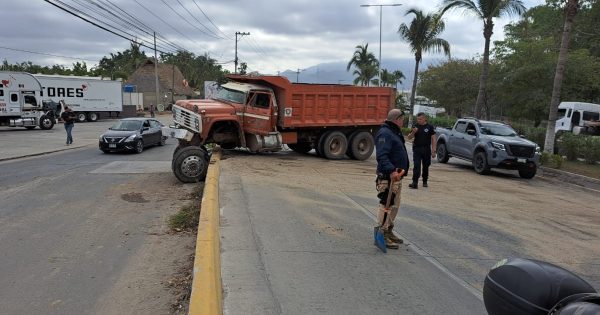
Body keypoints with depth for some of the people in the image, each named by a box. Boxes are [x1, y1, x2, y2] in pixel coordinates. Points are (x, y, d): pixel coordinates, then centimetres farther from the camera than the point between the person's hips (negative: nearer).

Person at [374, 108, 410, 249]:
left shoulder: (394, 133, 18)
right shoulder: (385, 133, -16)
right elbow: (382, 156, -29)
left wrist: (400, 171, 22)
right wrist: (391, 171, -39)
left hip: (396, 176, 11)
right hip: (387, 177, -11)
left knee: (394, 206, 18)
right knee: (386, 205, -7)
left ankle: (389, 232, 30)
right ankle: (382, 235, 1)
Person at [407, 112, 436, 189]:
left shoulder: (429, 127, 1)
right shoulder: (415, 126, 6)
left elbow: (433, 139, 2)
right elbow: (409, 137, 6)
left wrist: (433, 150, -3)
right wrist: (413, 132, -15)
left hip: (426, 150, 0)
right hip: (417, 149, 0)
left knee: (426, 166, 10)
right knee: (416, 166, -9)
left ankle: (425, 182, 25)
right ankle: (415, 183, -13)